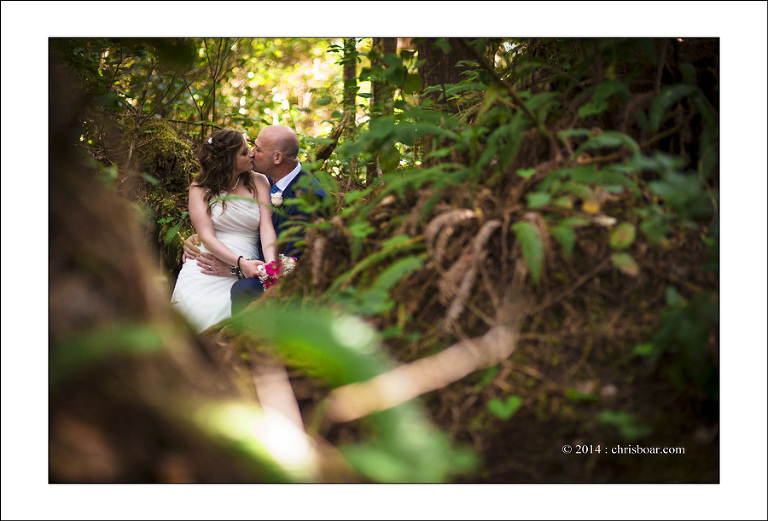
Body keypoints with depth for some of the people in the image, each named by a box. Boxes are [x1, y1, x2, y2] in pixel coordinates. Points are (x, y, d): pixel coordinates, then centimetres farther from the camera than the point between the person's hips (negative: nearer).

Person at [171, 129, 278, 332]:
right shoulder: (200, 188, 8)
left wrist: (270, 264, -21)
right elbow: (207, 237, -3)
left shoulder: (258, 182, 12)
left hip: (244, 272, 1)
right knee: (200, 311, -27)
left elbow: (267, 226, -1)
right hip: (205, 268, -1)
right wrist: (240, 262, -20)